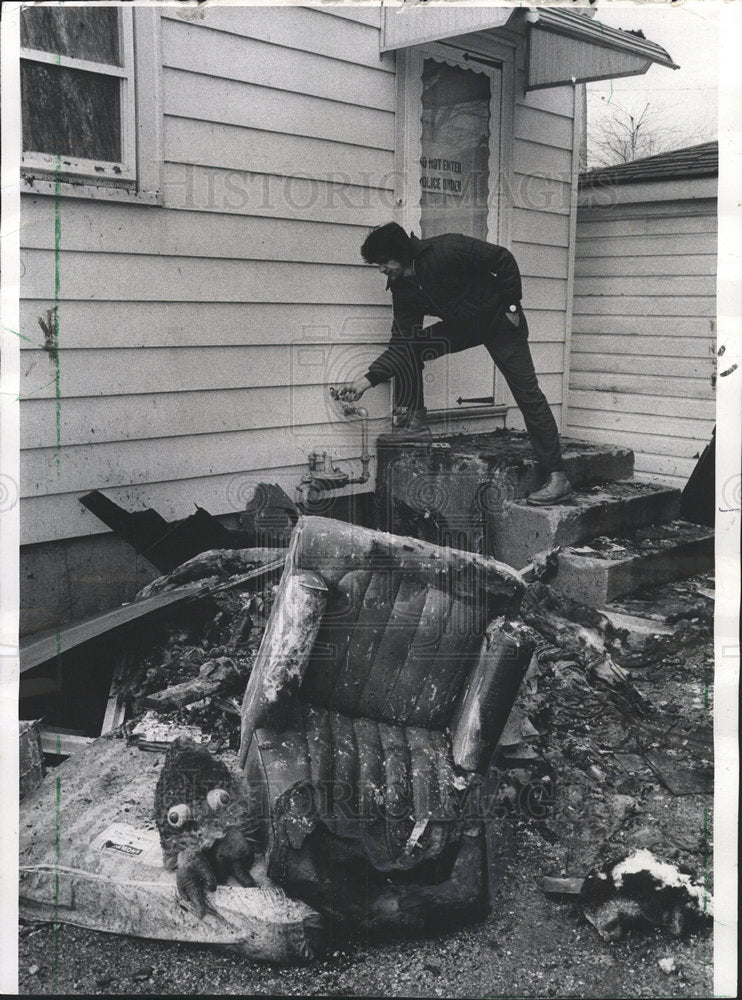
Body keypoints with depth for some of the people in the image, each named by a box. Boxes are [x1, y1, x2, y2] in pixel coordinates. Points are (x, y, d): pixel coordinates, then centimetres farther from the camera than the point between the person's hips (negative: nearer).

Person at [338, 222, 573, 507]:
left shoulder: (446, 251, -27)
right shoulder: (403, 289, -8)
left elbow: (504, 260, -21)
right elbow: (401, 344, -8)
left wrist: (512, 306, -17)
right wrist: (368, 379, -16)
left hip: (501, 323, -6)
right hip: (460, 327, 6)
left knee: (527, 394, -10)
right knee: (406, 345, -8)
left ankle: (557, 478, -9)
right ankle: (416, 422, -1)